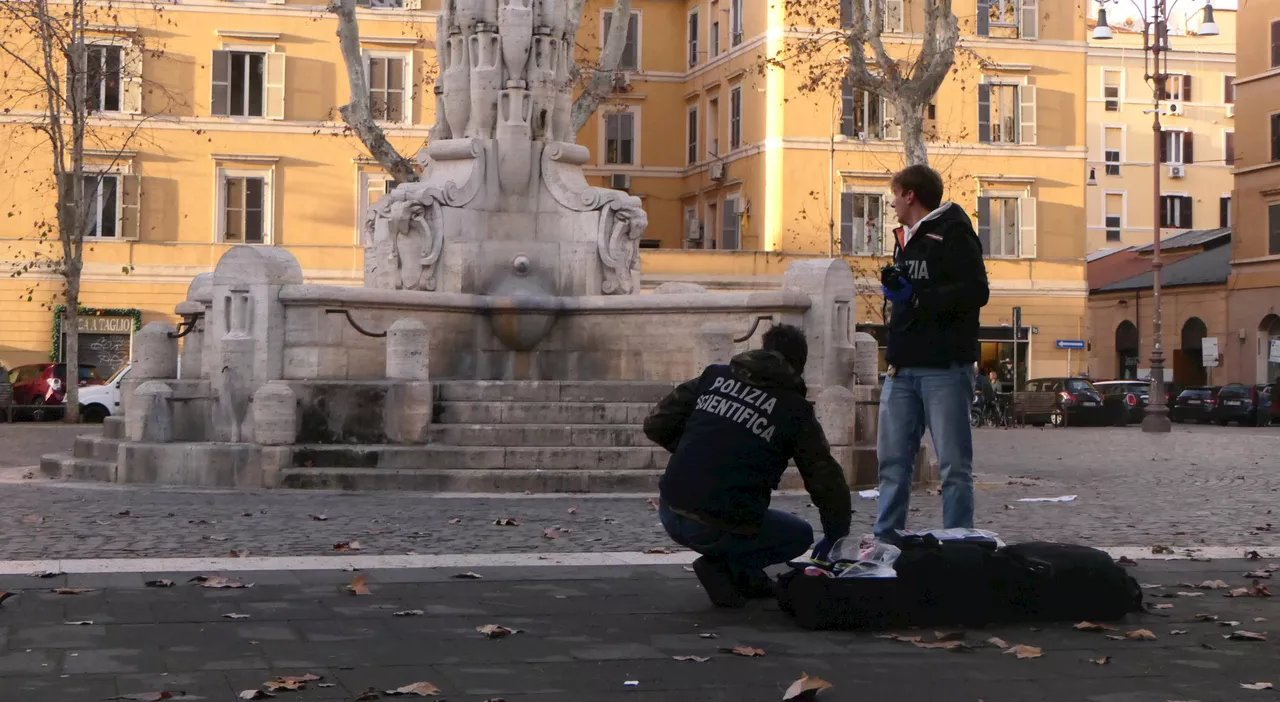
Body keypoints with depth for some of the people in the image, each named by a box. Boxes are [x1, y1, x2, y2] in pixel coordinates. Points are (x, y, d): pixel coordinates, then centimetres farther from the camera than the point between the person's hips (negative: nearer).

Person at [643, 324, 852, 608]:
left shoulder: (714, 376, 10)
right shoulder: (795, 411, 0)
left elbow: (656, 426, 10)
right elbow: (827, 481, 5)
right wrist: (835, 539, 20)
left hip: (670, 515, 6)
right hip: (717, 528, -6)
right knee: (800, 534, 18)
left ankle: (748, 578, 23)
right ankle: (723, 566, 0)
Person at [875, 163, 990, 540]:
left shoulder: (953, 234, -6)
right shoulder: (906, 238, 21)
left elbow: (976, 292, -17)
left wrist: (915, 297, -16)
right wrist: (894, 285, 4)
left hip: (945, 367, -8)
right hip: (903, 367, 8)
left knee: (953, 463, -4)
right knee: (892, 460, 9)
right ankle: (885, 541, 16)